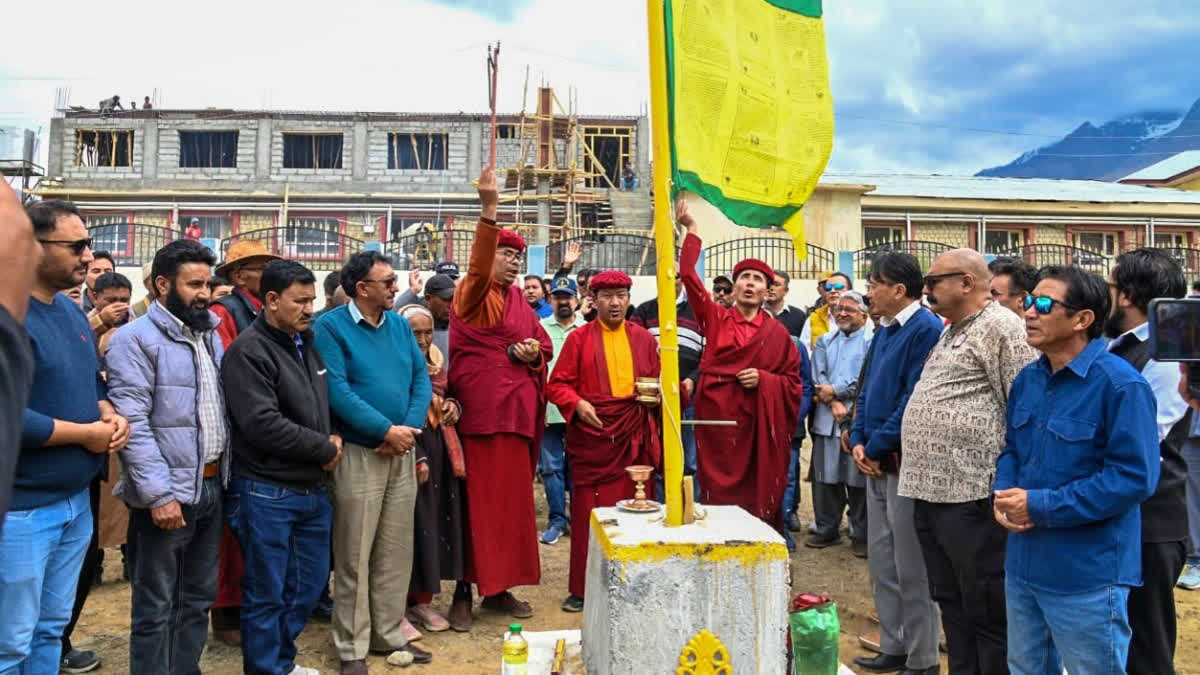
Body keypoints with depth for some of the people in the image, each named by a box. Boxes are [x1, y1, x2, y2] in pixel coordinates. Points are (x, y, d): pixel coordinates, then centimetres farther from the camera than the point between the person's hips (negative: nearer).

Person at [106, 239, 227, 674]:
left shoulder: (210, 336, 13)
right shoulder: (136, 339, -10)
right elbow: (132, 422, -17)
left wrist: (223, 474, 10)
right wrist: (159, 493, -21)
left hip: (212, 486, 7)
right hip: (168, 493, -7)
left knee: (198, 598, 17)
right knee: (155, 607, 5)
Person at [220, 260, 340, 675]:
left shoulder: (308, 344, 12)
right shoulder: (248, 351, -13)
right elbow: (263, 424, -23)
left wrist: (334, 438, -1)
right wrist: (325, 448, -13)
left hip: (313, 489, 8)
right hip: (266, 493, -8)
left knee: (310, 585, 17)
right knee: (266, 593, 5)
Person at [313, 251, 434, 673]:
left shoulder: (401, 326, 9)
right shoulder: (331, 327, -9)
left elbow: (421, 380, 5)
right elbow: (336, 390, -18)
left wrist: (409, 429, -11)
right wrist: (386, 430, -19)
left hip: (402, 453, 6)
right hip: (359, 454, -5)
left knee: (396, 551, 13)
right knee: (354, 556, 3)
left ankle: (390, 634, 27)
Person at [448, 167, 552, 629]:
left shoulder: (519, 301, 18)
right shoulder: (473, 294, -3)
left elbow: (545, 345, 21)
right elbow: (478, 267, -26)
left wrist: (533, 354, -3)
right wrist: (489, 208, -35)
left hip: (517, 410, 7)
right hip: (481, 411, -7)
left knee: (512, 499, 10)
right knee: (477, 499, -5)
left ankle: (498, 587, 20)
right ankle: (464, 590, 6)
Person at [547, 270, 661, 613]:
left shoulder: (644, 339, 12)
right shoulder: (579, 338, 5)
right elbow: (557, 385, 2)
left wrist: (656, 396, -4)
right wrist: (577, 404, -15)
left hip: (634, 438, 2)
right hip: (591, 435, -2)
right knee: (588, 511, 0)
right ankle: (582, 588, 11)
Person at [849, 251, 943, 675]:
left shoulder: (926, 330, -15)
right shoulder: (883, 332, 14)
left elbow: (915, 399, -21)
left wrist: (878, 447, -14)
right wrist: (859, 441, 2)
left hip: (905, 462, -9)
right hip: (876, 463, 9)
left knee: (911, 569, 2)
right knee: (881, 562, 15)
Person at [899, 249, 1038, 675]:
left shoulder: (1002, 327, -11)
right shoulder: (951, 332, 19)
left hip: (971, 496, -9)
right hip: (930, 491, 10)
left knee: (986, 610, 2)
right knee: (951, 604, 18)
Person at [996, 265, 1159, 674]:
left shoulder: (1120, 384, -18)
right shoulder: (1027, 378, 6)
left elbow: (1134, 476, -22)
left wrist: (1042, 506, -22)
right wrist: (1003, 497, -7)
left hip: (1087, 575, -7)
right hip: (1022, 564, 7)